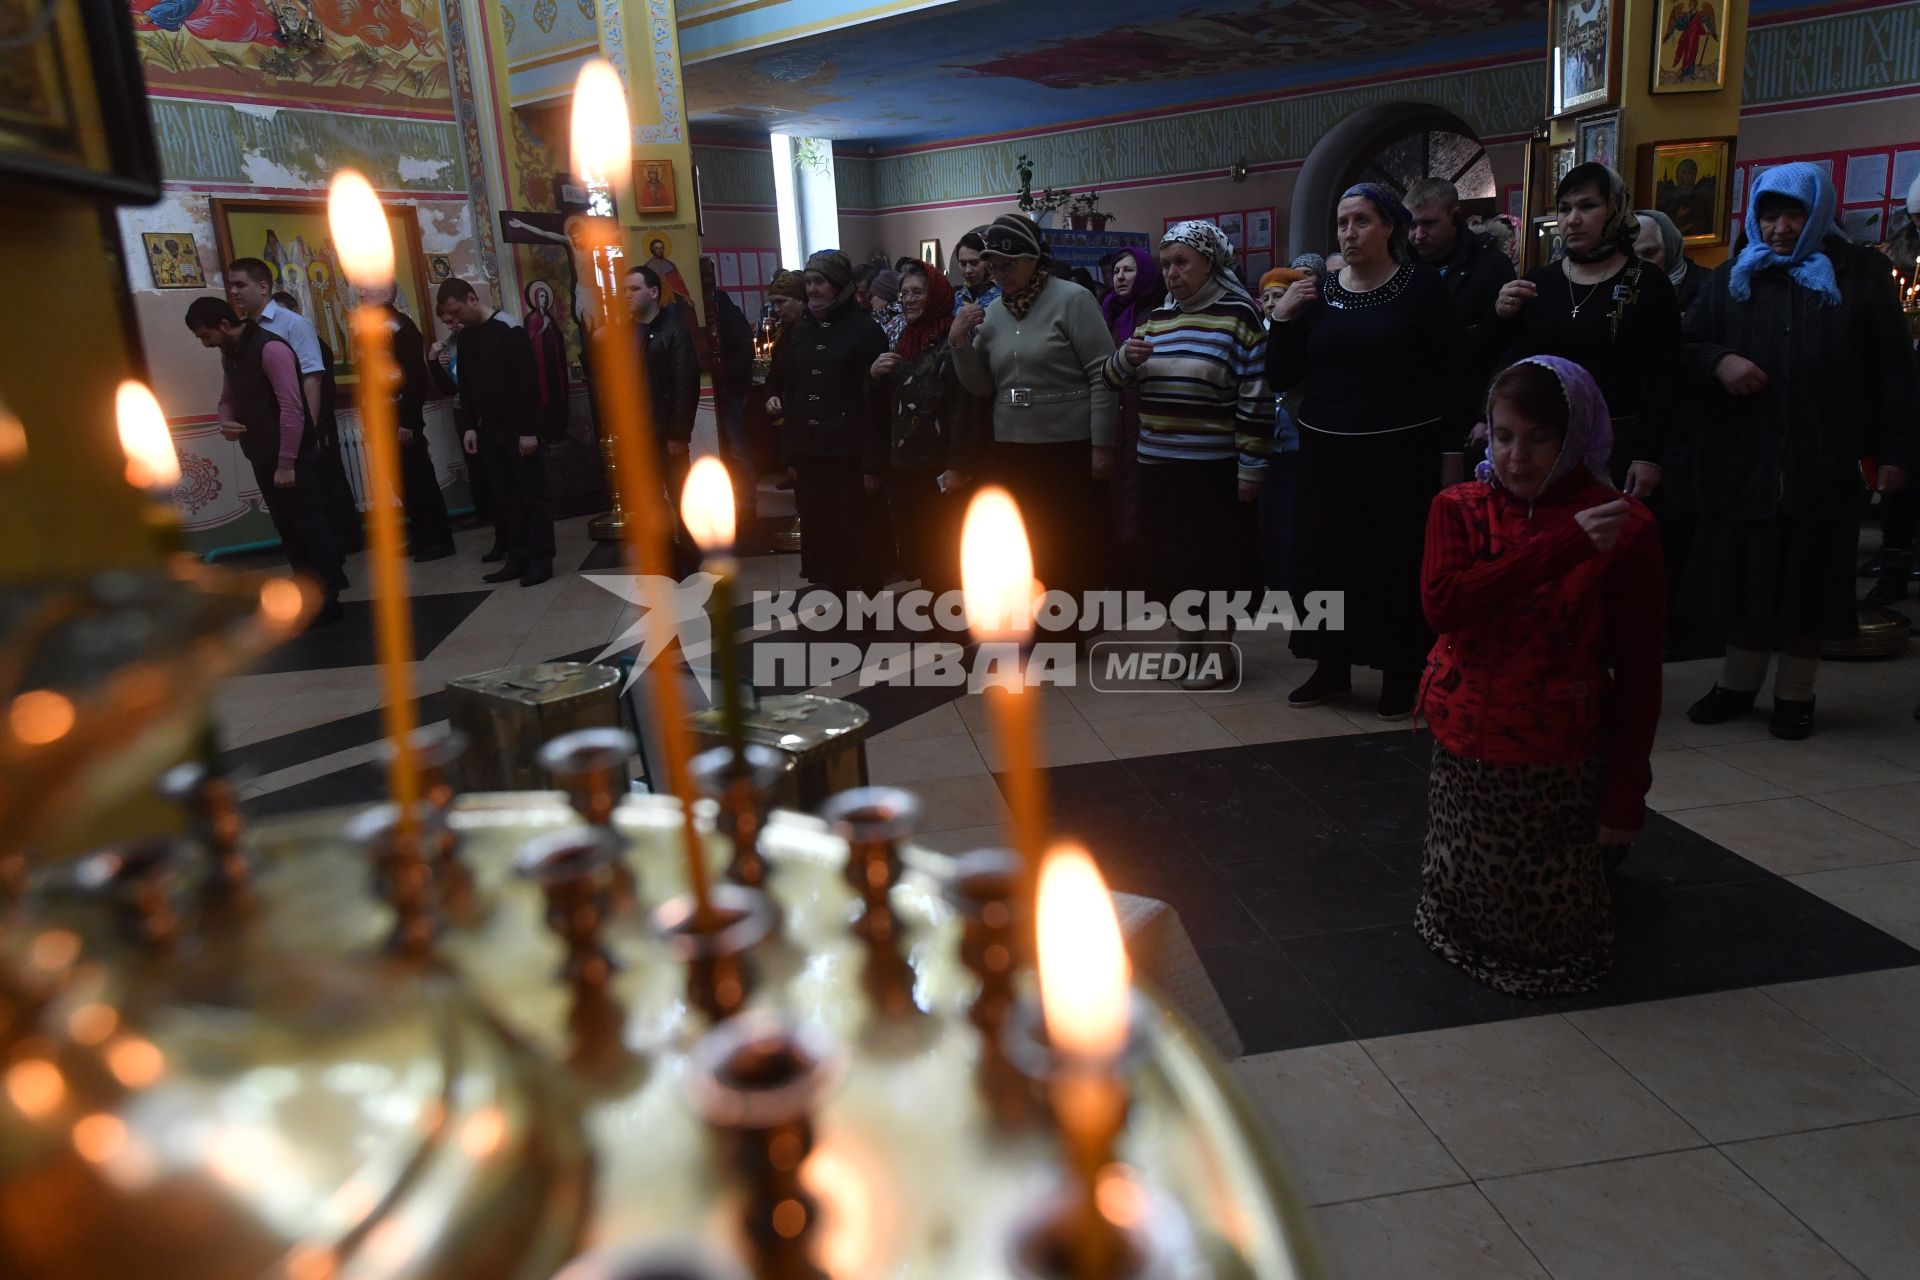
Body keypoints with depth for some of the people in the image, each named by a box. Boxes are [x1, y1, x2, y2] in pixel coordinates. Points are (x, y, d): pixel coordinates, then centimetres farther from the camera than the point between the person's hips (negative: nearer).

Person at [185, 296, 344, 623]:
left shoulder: (270, 348, -16)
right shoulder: (228, 354, 12)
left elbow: (292, 408, -20)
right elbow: (228, 398, 23)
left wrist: (287, 463, -20)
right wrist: (226, 422, -2)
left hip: (293, 457, -9)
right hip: (263, 457, 9)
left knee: (310, 526, -4)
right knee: (287, 528, 12)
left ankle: (327, 600, 1)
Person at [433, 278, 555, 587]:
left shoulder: (509, 330, -10)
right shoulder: (464, 337, 10)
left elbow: (529, 383, -14)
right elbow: (465, 386, 17)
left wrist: (529, 430, -17)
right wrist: (471, 427, 8)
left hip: (517, 428, -7)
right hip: (488, 430, 7)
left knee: (532, 493, -1)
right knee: (505, 496, 8)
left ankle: (541, 559, 3)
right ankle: (518, 558, 13)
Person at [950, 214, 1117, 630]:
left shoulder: (1071, 300, -8)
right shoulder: (992, 313, 8)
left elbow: (1103, 376, -10)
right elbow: (981, 386, 11)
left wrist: (1101, 444, -14)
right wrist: (959, 343, -5)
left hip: (1070, 447, -5)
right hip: (1010, 449, 5)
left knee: (1074, 541, 4)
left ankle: (1078, 619, 22)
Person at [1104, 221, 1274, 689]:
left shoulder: (1239, 314, -7)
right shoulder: (1157, 317, 12)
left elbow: (1256, 398, -11)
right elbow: (1115, 379, 14)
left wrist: (1251, 466, -14)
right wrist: (1125, 357, -9)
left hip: (1213, 468, -6)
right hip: (1158, 464, 6)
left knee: (1211, 563, 2)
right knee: (1172, 560, 12)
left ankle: (1220, 656, 14)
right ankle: (1195, 646, 26)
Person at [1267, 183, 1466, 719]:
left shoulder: (1422, 285, -2)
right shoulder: (1319, 290, 8)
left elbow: (1449, 374, -4)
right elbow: (1281, 377, 6)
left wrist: (1451, 450, -8)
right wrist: (1283, 317, -7)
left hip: (1401, 451, -3)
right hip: (1329, 450, 4)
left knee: (1398, 560, 0)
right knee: (1328, 556, 6)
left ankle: (1400, 674, 14)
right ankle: (1332, 667, 20)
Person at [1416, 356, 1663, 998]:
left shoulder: (1622, 527, -9)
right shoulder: (1460, 509, -1)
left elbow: (1639, 673, -7)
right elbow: (1442, 601, -21)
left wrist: (1625, 796, -6)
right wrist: (1562, 548, -26)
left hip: (1563, 763, -2)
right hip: (1467, 754, 3)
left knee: (1550, 934, 12)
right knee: (1466, 911, 18)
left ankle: (1598, 849, 42)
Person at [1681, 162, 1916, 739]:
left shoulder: (1861, 275, 7)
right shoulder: (1733, 277, 12)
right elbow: (1687, 345, 11)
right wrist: (1717, 362, -12)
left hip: (1825, 466, -1)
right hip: (1744, 463, 1)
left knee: (1811, 579, 5)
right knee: (1745, 576, 6)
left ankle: (1795, 694, 18)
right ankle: (1737, 684, 21)